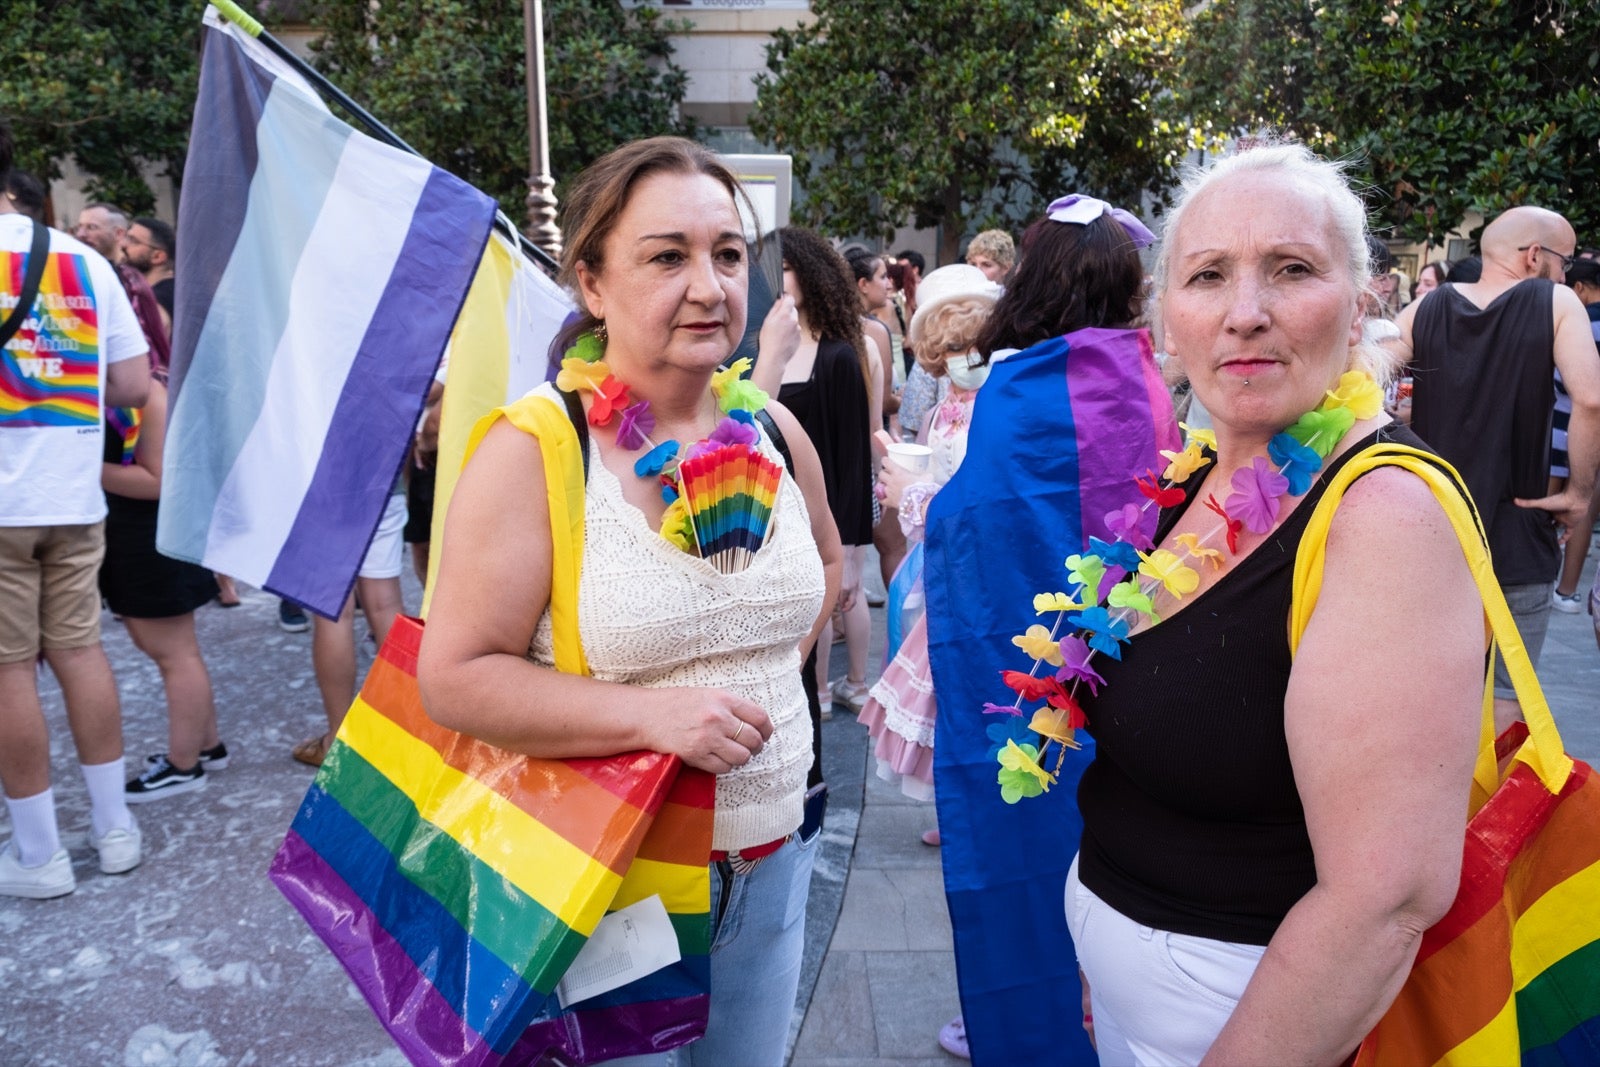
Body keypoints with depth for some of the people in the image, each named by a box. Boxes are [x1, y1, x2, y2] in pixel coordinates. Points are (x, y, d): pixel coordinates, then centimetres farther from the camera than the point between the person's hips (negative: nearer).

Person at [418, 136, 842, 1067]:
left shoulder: (773, 429, -1)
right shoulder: (531, 453, -17)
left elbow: (823, 558, 18)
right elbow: (454, 677, -17)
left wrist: (768, 678, 5)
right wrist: (649, 714, -26)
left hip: (772, 859, 5)